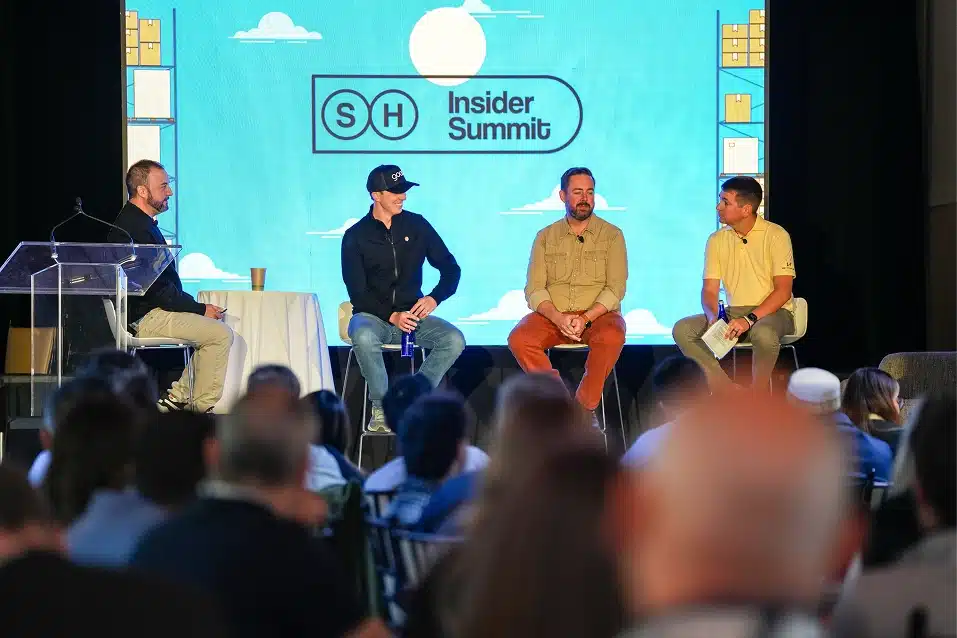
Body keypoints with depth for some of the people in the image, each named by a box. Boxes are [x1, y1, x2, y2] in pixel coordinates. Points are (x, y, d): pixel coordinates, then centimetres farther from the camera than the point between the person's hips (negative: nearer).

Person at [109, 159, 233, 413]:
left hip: (152, 311, 11)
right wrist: (200, 309, -12)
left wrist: (197, 306, 8)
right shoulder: (134, 228, -19)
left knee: (216, 323, 17)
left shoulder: (142, 223, 16)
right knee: (220, 333, -15)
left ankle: (178, 395, 12)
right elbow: (157, 290, -21)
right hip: (145, 317, -11)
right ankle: (203, 407, -8)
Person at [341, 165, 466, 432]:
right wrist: (391, 316, -20)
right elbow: (357, 292, -5)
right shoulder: (356, 236, 0)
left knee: (454, 339, -26)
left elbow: (451, 268, 8)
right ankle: (381, 408, -22)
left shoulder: (416, 225, 7)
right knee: (364, 337, -39)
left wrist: (434, 298, -12)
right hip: (372, 316, -2)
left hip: (412, 314, 3)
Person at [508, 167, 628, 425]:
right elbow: (534, 289, 3)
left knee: (612, 336, -37)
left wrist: (586, 318, -19)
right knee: (519, 339, -28)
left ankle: (585, 408, -22)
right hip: (552, 315, 2)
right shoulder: (545, 237, 11)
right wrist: (558, 318, -17)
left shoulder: (612, 235, 6)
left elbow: (615, 288, -3)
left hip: (597, 314, -2)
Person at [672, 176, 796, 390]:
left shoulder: (776, 236, -8)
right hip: (733, 312, 5)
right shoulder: (717, 240, 7)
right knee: (682, 330, -18)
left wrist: (750, 319, -24)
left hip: (771, 311, -5)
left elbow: (783, 290, -13)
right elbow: (709, 290, 5)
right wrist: (712, 316, -18)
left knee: (763, 333, -41)